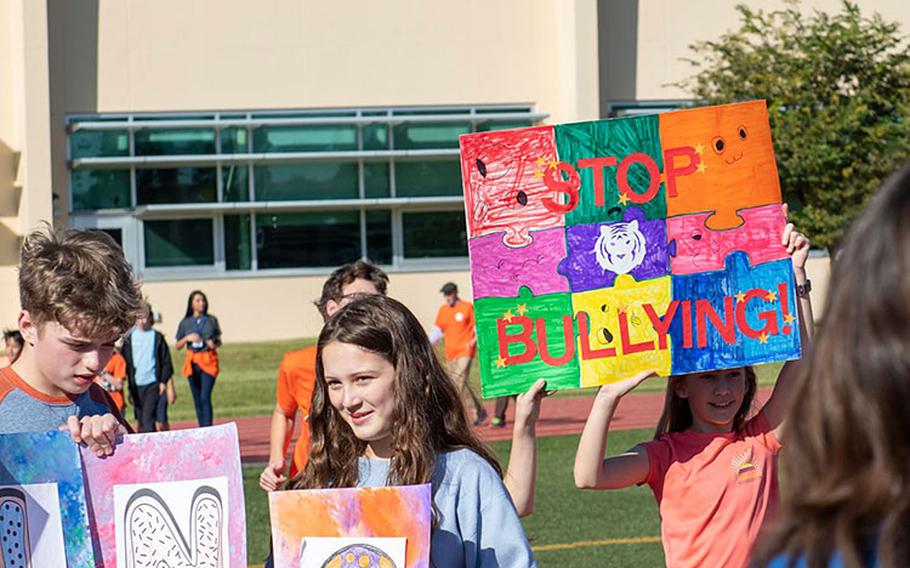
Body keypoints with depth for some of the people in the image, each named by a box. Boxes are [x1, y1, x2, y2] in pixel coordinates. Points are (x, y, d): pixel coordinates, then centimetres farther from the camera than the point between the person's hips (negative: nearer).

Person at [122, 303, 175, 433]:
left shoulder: (157, 337, 2)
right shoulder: (129, 338, 8)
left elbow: (166, 361, 4)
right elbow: (125, 362, 9)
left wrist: (164, 381, -3)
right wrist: (129, 388, 4)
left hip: (153, 383, -3)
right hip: (136, 384, 3)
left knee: (148, 418, -14)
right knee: (140, 419, 8)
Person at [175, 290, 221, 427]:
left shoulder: (211, 320, 5)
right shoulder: (185, 323, 6)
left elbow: (219, 341, 13)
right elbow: (178, 346, 8)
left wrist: (214, 344, -10)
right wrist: (187, 338, -11)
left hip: (209, 361, -2)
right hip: (192, 361, 2)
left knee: (205, 397, -14)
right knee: (197, 399, 6)